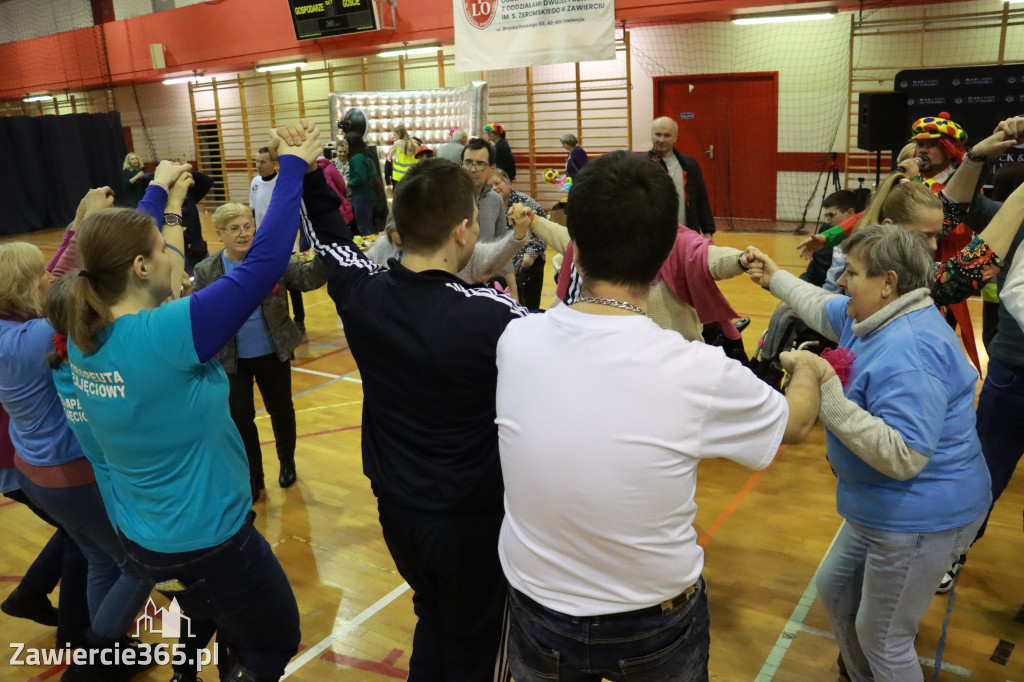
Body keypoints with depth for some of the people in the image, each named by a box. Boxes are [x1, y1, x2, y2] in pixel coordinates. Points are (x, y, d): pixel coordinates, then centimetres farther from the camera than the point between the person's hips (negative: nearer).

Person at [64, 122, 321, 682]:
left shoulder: (84, 337, -6)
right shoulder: (165, 334, -29)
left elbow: (121, 251, 12)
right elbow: (264, 262, -29)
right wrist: (293, 170, -18)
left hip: (142, 536, 8)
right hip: (206, 542, -8)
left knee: (233, 634, 31)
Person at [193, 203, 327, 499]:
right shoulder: (206, 271, -7)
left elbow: (309, 278, -22)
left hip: (273, 354, 0)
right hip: (232, 360, 1)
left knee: (281, 410, 17)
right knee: (240, 418, 11)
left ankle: (287, 461, 44)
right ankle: (252, 475, 34)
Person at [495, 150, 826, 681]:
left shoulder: (515, 340, -20)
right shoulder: (698, 373, -27)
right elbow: (797, 423, -5)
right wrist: (808, 368, 18)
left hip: (538, 617, 2)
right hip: (657, 627, -1)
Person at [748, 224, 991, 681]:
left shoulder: (907, 351, -30)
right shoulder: (876, 317, 0)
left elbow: (902, 456, -35)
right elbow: (824, 308, 22)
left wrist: (826, 392, -35)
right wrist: (775, 279, 29)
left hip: (919, 520, -10)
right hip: (883, 509, 10)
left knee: (881, 638, 6)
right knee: (833, 588, 25)